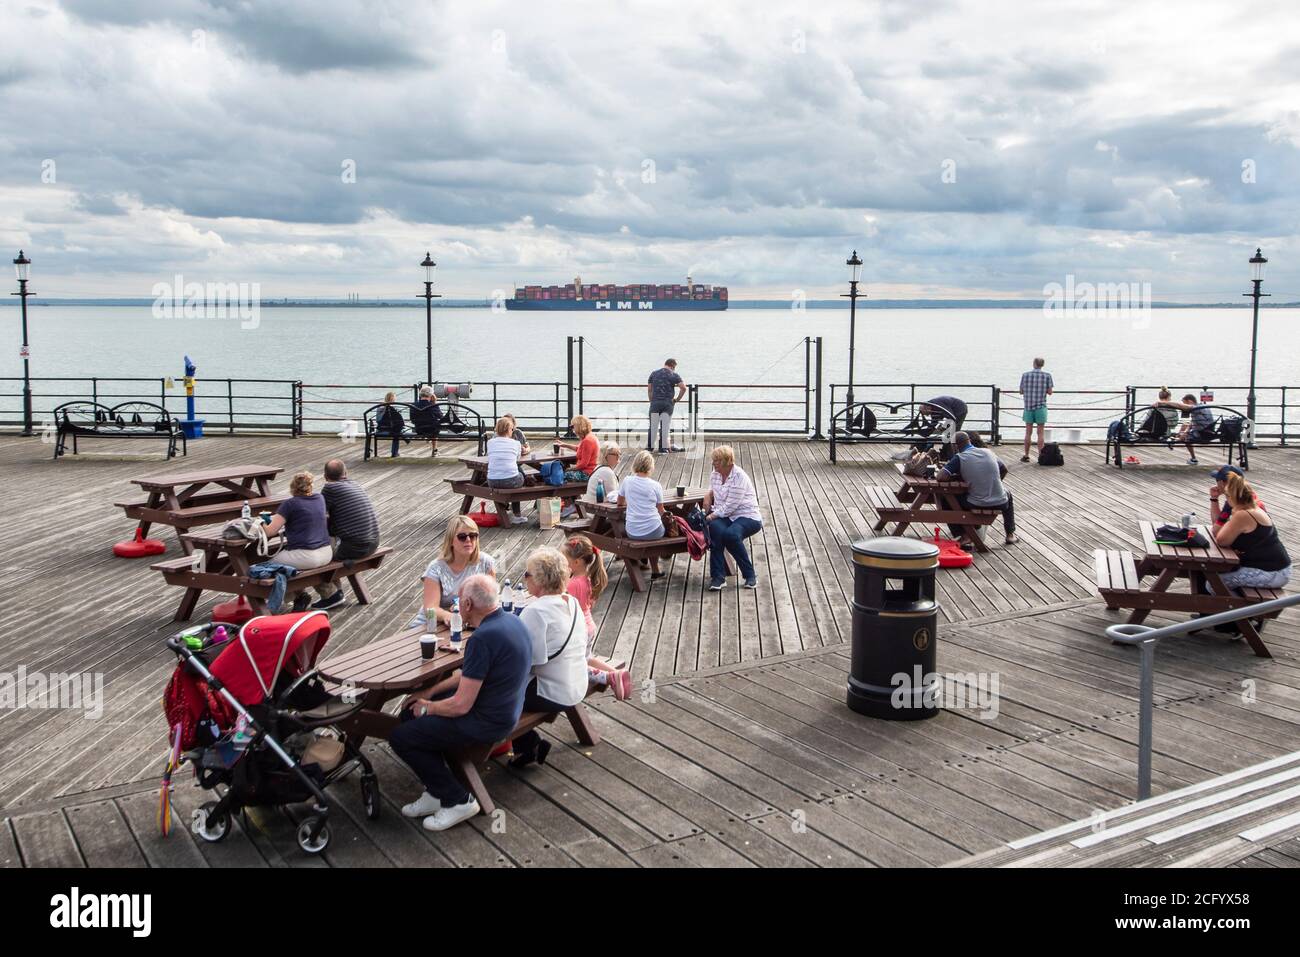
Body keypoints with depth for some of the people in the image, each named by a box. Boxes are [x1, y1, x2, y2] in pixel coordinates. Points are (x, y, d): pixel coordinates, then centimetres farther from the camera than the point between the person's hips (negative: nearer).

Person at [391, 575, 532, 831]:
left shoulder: (483, 639, -27)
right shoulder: (511, 621, 3)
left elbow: (461, 706, -23)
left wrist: (428, 707, -4)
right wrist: (430, 693, 14)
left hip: (486, 723, -10)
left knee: (400, 738, -1)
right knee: (409, 713, 17)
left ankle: (457, 801, 7)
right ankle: (437, 792, 21)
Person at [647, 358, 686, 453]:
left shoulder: (654, 373, 11)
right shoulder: (674, 375, 1)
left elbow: (649, 390, 10)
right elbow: (683, 388, -8)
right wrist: (677, 399, 2)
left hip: (655, 402, 2)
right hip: (668, 403, -2)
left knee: (653, 425, 7)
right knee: (666, 426, 3)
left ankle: (649, 446, 8)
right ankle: (664, 447, 5)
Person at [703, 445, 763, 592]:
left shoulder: (739, 476, -14)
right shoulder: (715, 475, 10)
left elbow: (731, 506, -20)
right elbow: (712, 490, 33)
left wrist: (712, 516, -18)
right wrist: (708, 494, 10)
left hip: (748, 517, -6)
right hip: (724, 516, 6)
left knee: (731, 534, -37)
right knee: (715, 528, -31)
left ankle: (749, 575, -17)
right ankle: (718, 576, -31)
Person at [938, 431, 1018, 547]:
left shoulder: (959, 458, -8)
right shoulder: (988, 452, 6)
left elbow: (941, 477, -16)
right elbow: (1004, 470, 20)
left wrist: (959, 476, 3)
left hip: (977, 505, -4)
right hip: (1000, 503, 4)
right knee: (1008, 495, 40)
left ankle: (965, 537, 9)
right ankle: (1010, 534, 39)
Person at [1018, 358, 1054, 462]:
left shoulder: (1025, 375, -2)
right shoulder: (1047, 375, -4)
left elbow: (1021, 392, 3)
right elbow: (1050, 392, -3)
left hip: (1028, 407, 1)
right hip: (1041, 407, -1)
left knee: (1028, 432, 9)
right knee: (1040, 433, 3)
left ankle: (1026, 456, 12)